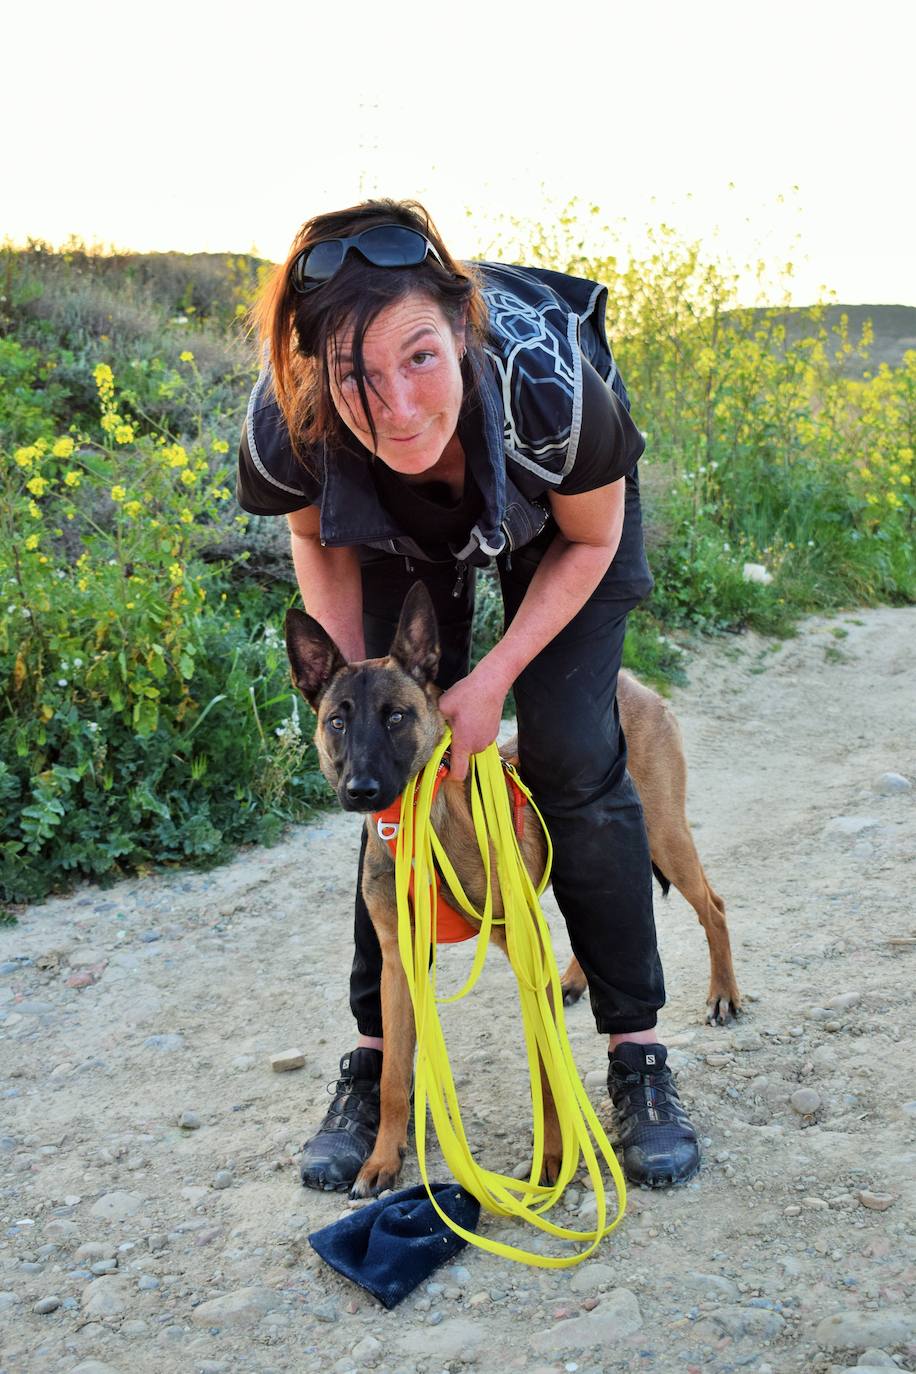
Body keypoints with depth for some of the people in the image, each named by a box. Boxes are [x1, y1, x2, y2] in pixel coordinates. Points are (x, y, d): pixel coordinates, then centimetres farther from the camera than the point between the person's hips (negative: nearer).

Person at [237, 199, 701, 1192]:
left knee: (571, 757, -10)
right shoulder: (285, 429, -37)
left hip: (557, 518, -1)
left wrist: (494, 679, -25)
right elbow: (316, 537, -10)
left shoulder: (550, 385, -43)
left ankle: (637, 1051, 4)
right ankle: (376, 1054, 12)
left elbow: (591, 543, -20)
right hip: (402, 532, 2)